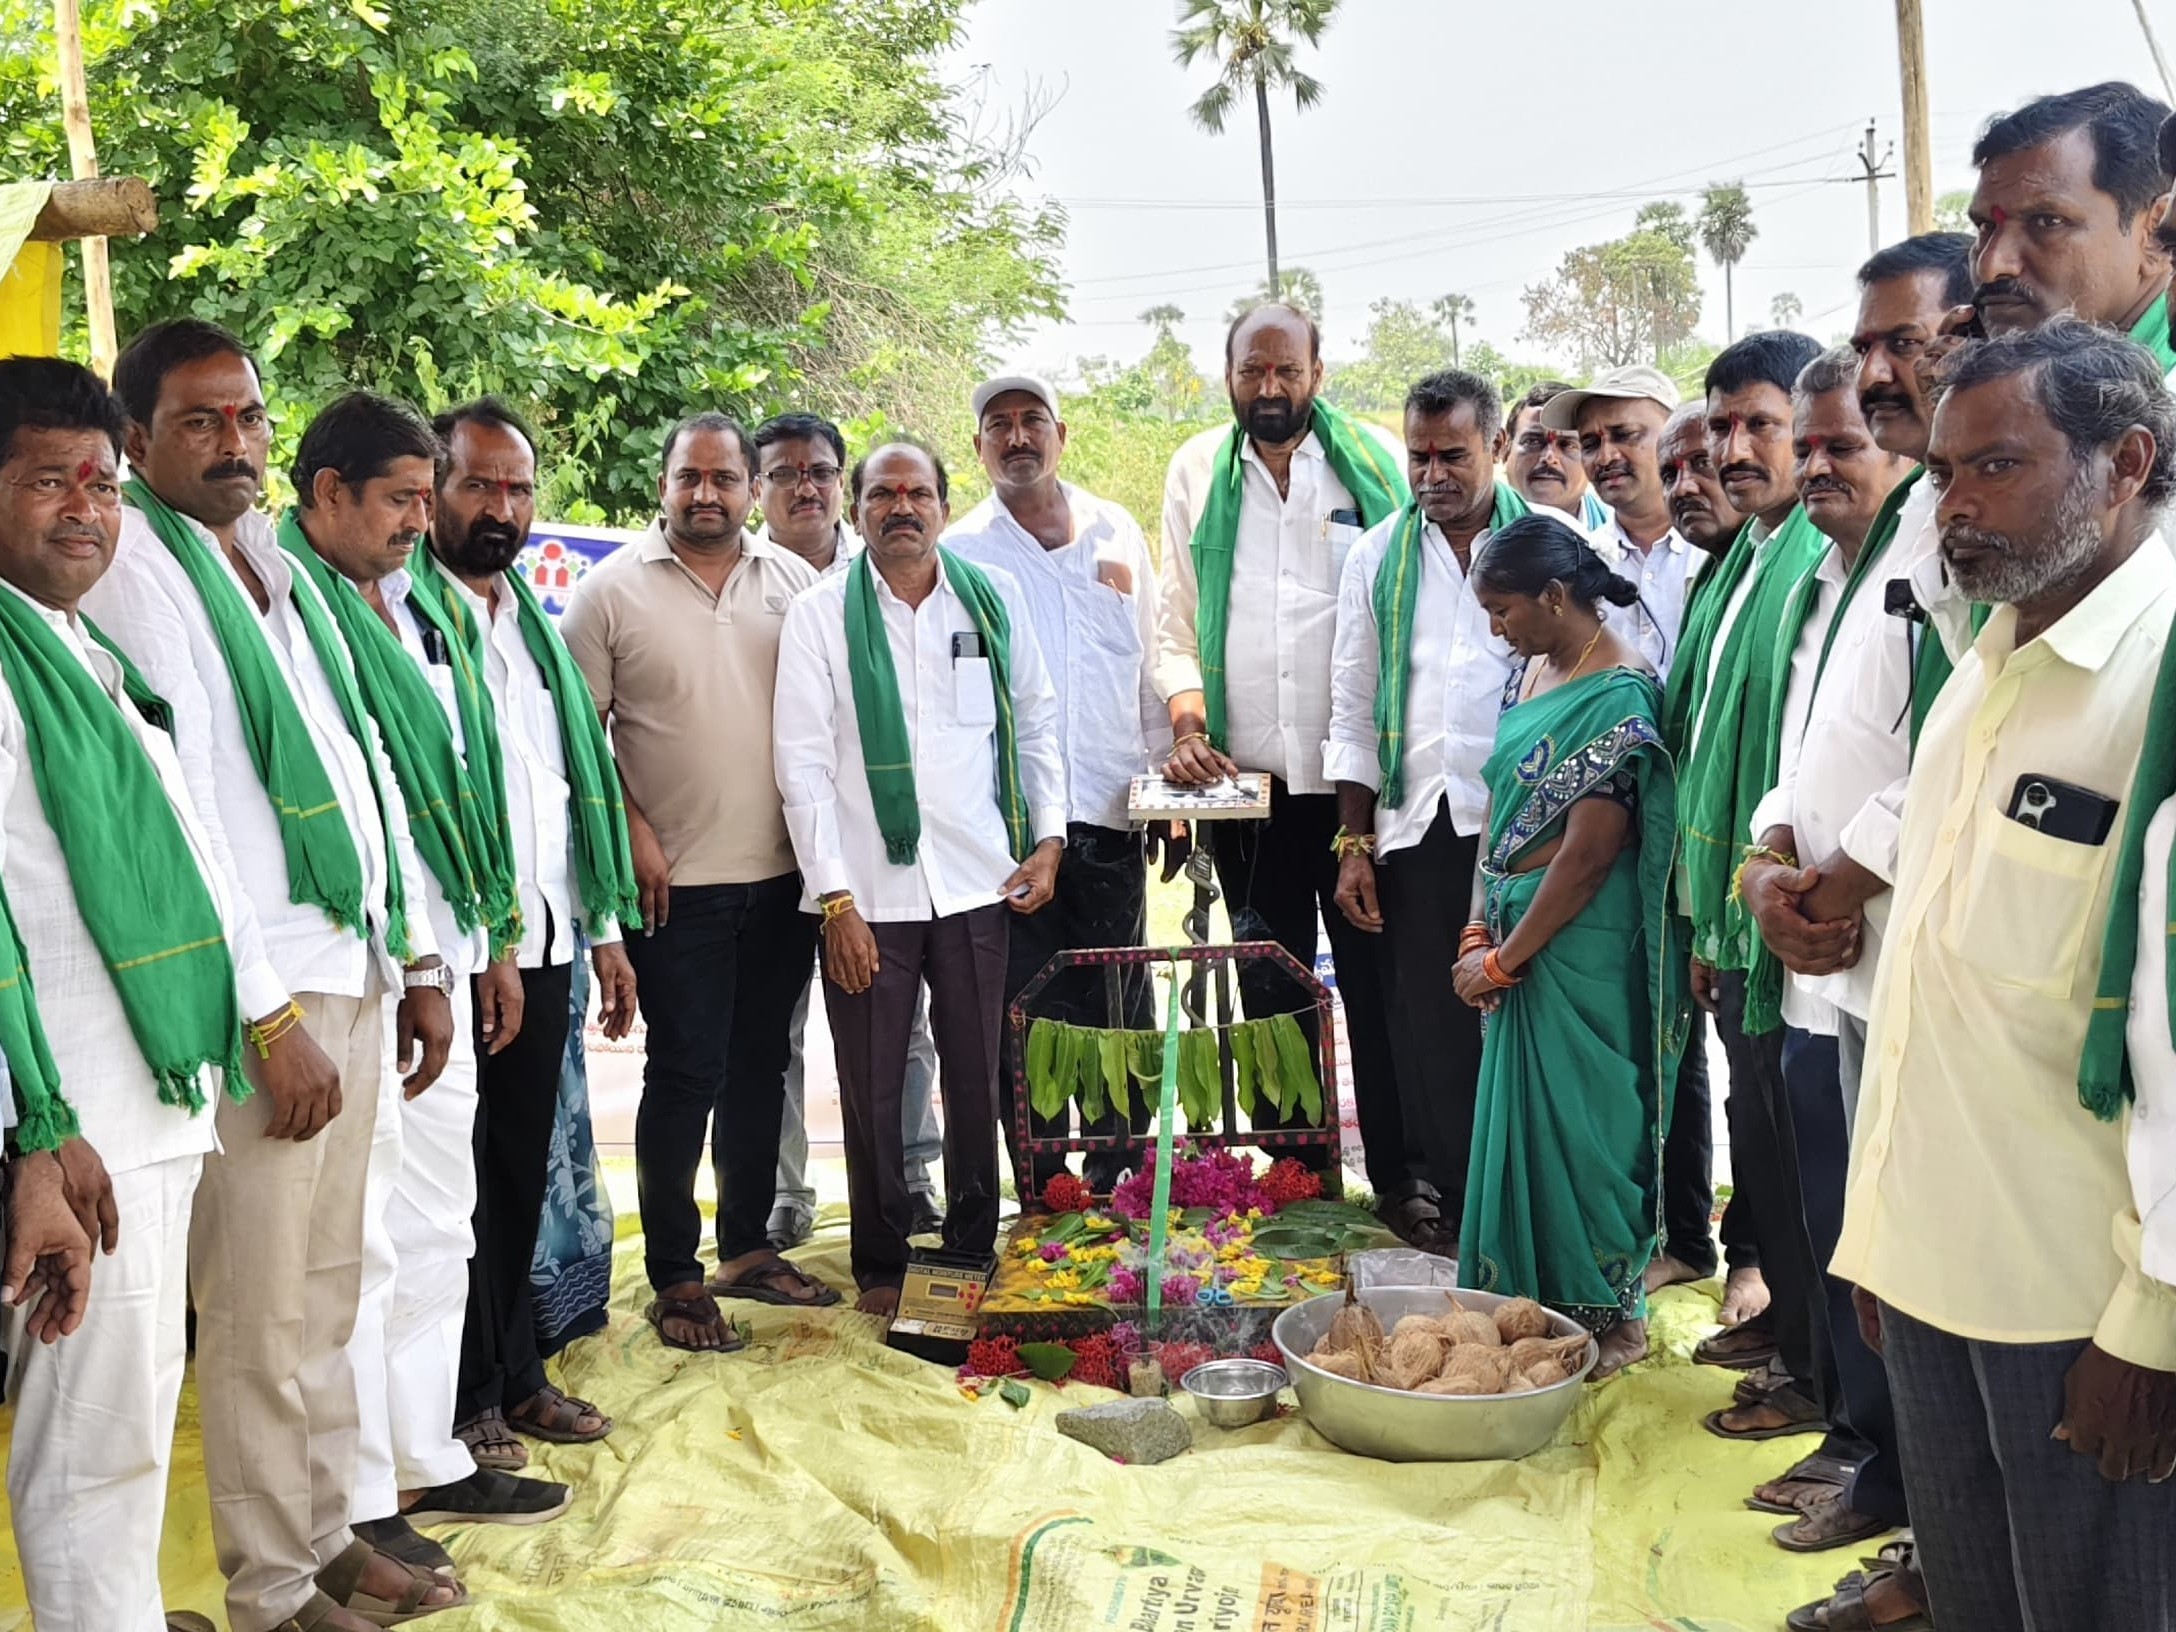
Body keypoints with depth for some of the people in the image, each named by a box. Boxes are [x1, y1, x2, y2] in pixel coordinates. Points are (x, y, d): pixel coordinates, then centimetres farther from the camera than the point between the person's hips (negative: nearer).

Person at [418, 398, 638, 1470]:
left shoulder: (535, 624, 17)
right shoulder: (402, 611, -7)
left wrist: (606, 927, 16)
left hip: (545, 943, 7)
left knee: (521, 1170, 15)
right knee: (461, 1176, 4)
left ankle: (515, 1372, 28)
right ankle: (467, 1397, 18)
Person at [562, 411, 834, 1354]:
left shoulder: (796, 584, 7)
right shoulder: (612, 592, -3)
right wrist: (631, 832, -10)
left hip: (782, 873, 4)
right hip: (677, 880, -4)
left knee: (759, 1062, 14)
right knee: (687, 1073, 0)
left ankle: (747, 1248, 28)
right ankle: (674, 1280, 12)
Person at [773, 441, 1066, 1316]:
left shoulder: (989, 602, 7)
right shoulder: (819, 615, -1)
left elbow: (1036, 722, 15)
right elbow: (803, 762, -4)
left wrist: (1048, 836, 4)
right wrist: (836, 898, -9)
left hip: (978, 881, 2)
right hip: (868, 891, -2)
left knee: (978, 1079, 10)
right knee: (873, 1089, 7)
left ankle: (974, 1251, 26)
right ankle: (881, 1266, 22)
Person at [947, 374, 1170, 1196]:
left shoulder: (1117, 533, 11)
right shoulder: (959, 553, 4)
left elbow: (1149, 665, 14)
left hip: (1109, 815, 2)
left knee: (1122, 1016, 6)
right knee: (1026, 1017, 3)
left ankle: (1123, 1191, 20)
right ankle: (1044, 1199, 14)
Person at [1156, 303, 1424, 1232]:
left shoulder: (1373, 464, 2)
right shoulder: (1197, 472, 10)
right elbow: (1177, 622, 12)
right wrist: (1187, 720, -4)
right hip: (1246, 781, 2)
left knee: (1378, 981, 2)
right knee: (1272, 990, 9)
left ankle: (1401, 1174, 13)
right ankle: (1294, 1174, 20)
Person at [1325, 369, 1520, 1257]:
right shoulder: (1378, 558, 12)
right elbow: (1353, 712, 12)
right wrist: (1355, 844, 7)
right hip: (1414, 825, 3)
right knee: (1428, 1026, 6)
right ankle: (1459, 1208, 18)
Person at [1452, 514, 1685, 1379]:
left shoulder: (1619, 698, -18)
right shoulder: (1533, 670, 9)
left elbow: (1589, 854, -20)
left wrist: (1504, 959, -13)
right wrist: (1477, 932, 2)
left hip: (1581, 942, -8)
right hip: (1519, 931, 8)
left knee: (1577, 1122, 3)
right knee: (1519, 1116, 16)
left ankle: (1607, 1315, 21)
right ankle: (1530, 1297, 31)